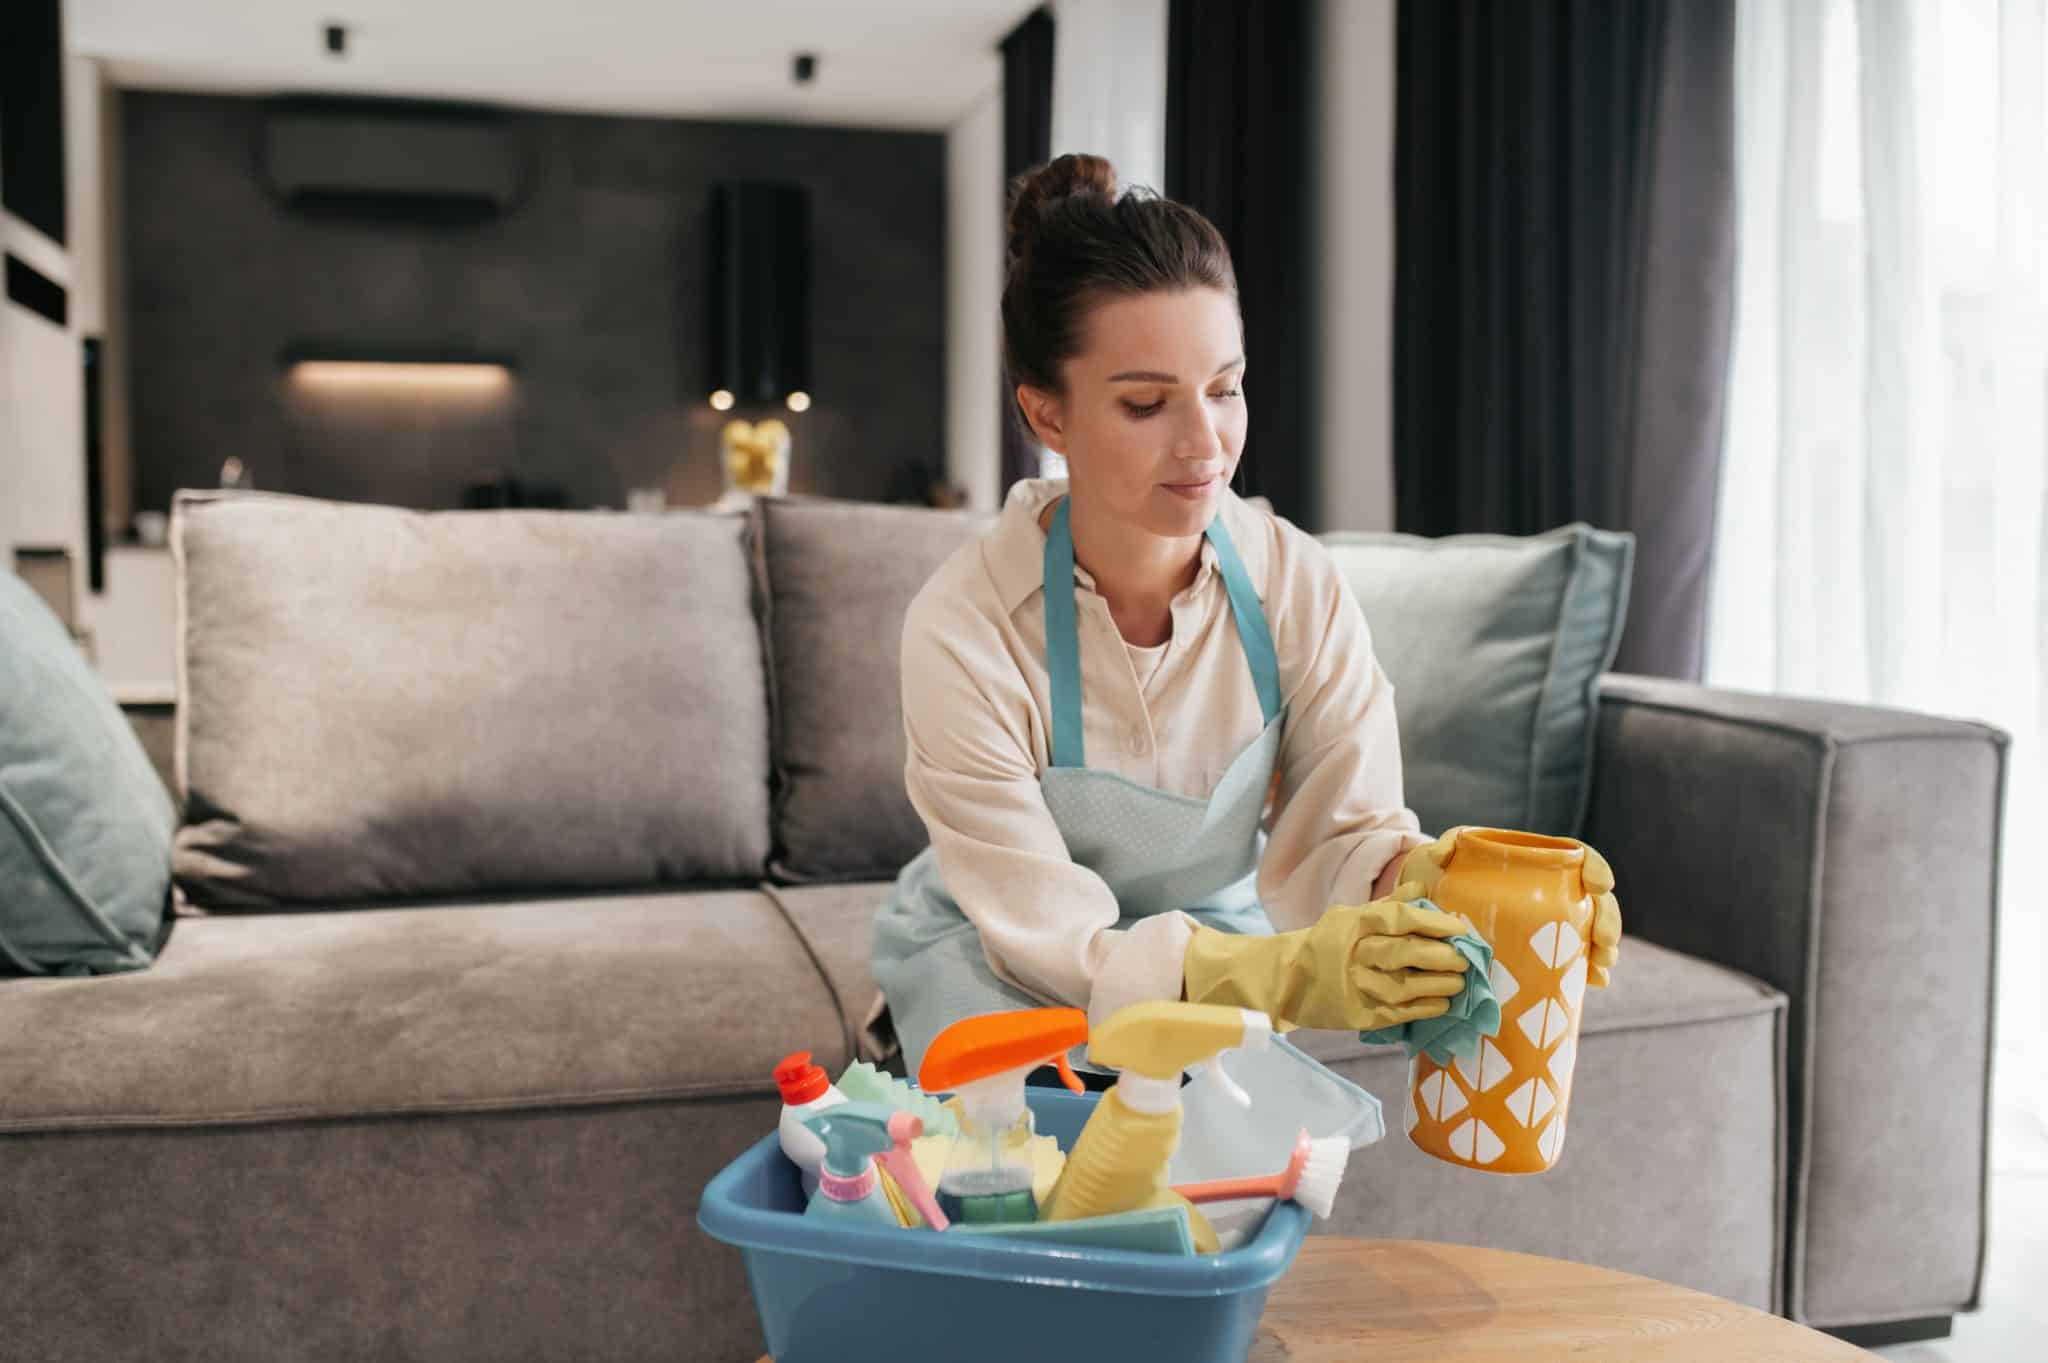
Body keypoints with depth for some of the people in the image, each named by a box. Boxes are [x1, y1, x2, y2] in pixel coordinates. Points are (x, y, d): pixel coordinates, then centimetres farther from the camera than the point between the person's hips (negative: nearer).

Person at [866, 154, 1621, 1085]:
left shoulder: (1299, 586, -15)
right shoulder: (962, 628, -26)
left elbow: (1347, 828, -14)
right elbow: (1052, 934, -26)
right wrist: (1284, 975, -42)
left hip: (1221, 941, 3)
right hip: (1000, 965, -2)